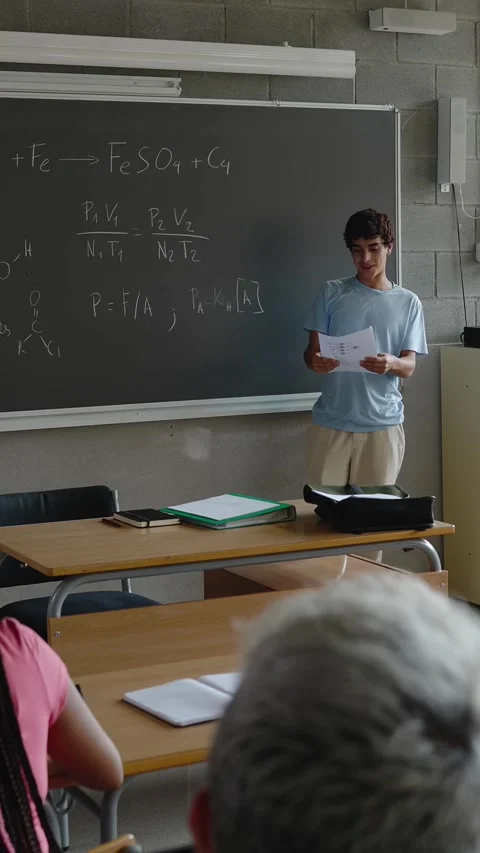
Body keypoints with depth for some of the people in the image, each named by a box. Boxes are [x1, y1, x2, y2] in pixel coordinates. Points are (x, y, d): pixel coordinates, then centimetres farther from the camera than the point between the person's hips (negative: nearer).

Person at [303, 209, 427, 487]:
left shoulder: (409, 302, 6)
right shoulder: (331, 293, 4)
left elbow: (409, 367, 1)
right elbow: (312, 351, 2)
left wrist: (391, 363, -23)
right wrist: (315, 362, -22)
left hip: (383, 424, 0)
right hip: (332, 422, 0)